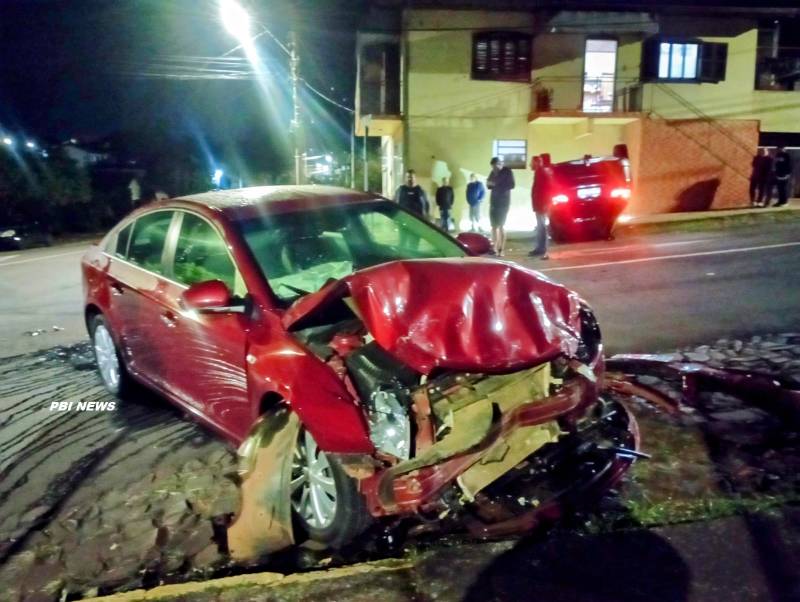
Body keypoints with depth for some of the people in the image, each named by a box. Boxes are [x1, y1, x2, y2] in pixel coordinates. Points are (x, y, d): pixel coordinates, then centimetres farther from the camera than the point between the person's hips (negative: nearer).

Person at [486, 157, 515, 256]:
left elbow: (511, 185, -12)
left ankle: (501, 249, -8)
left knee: (501, 225, -9)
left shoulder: (507, 172, -4)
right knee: (494, 225, 2)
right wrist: (489, 184, -7)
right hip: (494, 201, 5)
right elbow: (489, 185, 17)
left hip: (504, 201, -5)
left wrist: (497, 184, -17)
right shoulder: (493, 172, 11)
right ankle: (495, 248, 8)